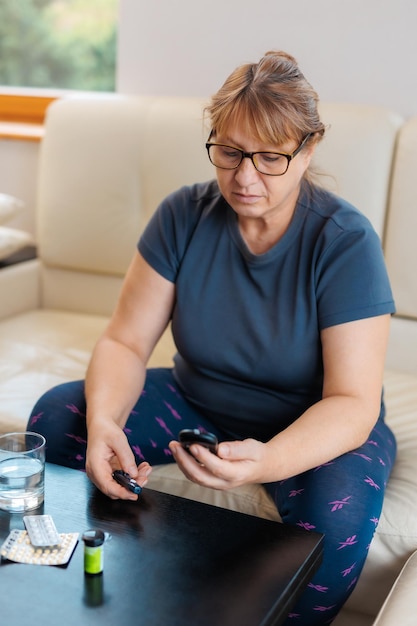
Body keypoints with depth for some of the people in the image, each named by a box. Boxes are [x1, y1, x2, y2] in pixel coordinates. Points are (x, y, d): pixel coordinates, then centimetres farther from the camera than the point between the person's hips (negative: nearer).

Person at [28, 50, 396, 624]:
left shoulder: (345, 241, -20)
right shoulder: (184, 216, -10)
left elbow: (352, 401, -25)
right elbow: (125, 342, -9)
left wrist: (268, 462, -45)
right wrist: (102, 421, -31)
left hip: (312, 426, -3)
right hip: (196, 403, 4)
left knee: (337, 513, -36)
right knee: (54, 417, -14)